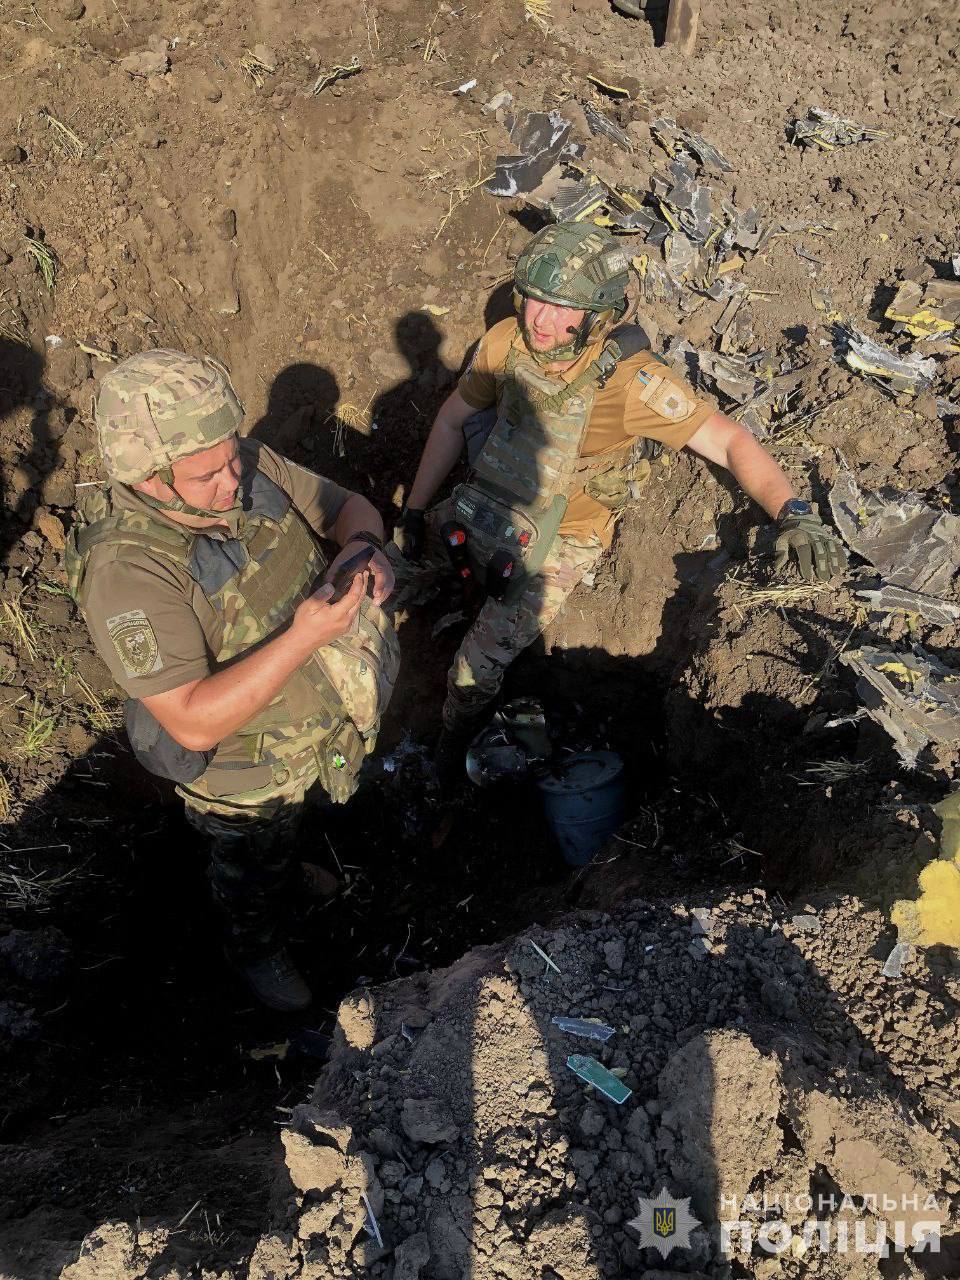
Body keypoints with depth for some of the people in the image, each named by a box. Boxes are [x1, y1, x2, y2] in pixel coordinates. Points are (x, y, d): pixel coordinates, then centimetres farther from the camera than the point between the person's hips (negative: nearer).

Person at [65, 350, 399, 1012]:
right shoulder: (127, 571, -37)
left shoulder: (251, 467, -19)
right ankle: (258, 950, 59)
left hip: (323, 717, 5)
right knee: (257, 871, 27)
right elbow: (194, 724, -38)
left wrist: (365, 549, -27)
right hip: (248, 771, -5)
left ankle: (299, 859, 71)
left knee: (290, 833, 36)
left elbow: (347, 506, -5)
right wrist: (303, 639, -45)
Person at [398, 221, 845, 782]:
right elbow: (452, 420, 0)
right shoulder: (508, 343, -13)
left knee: (477, 668, -9)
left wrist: (793, 512, -44)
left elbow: (730, 441, -29)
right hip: (491, 504, 5)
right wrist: (416, 509, 0)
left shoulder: (631, 380, -28)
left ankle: (456, 738, 22)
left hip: (558, 543, -5)